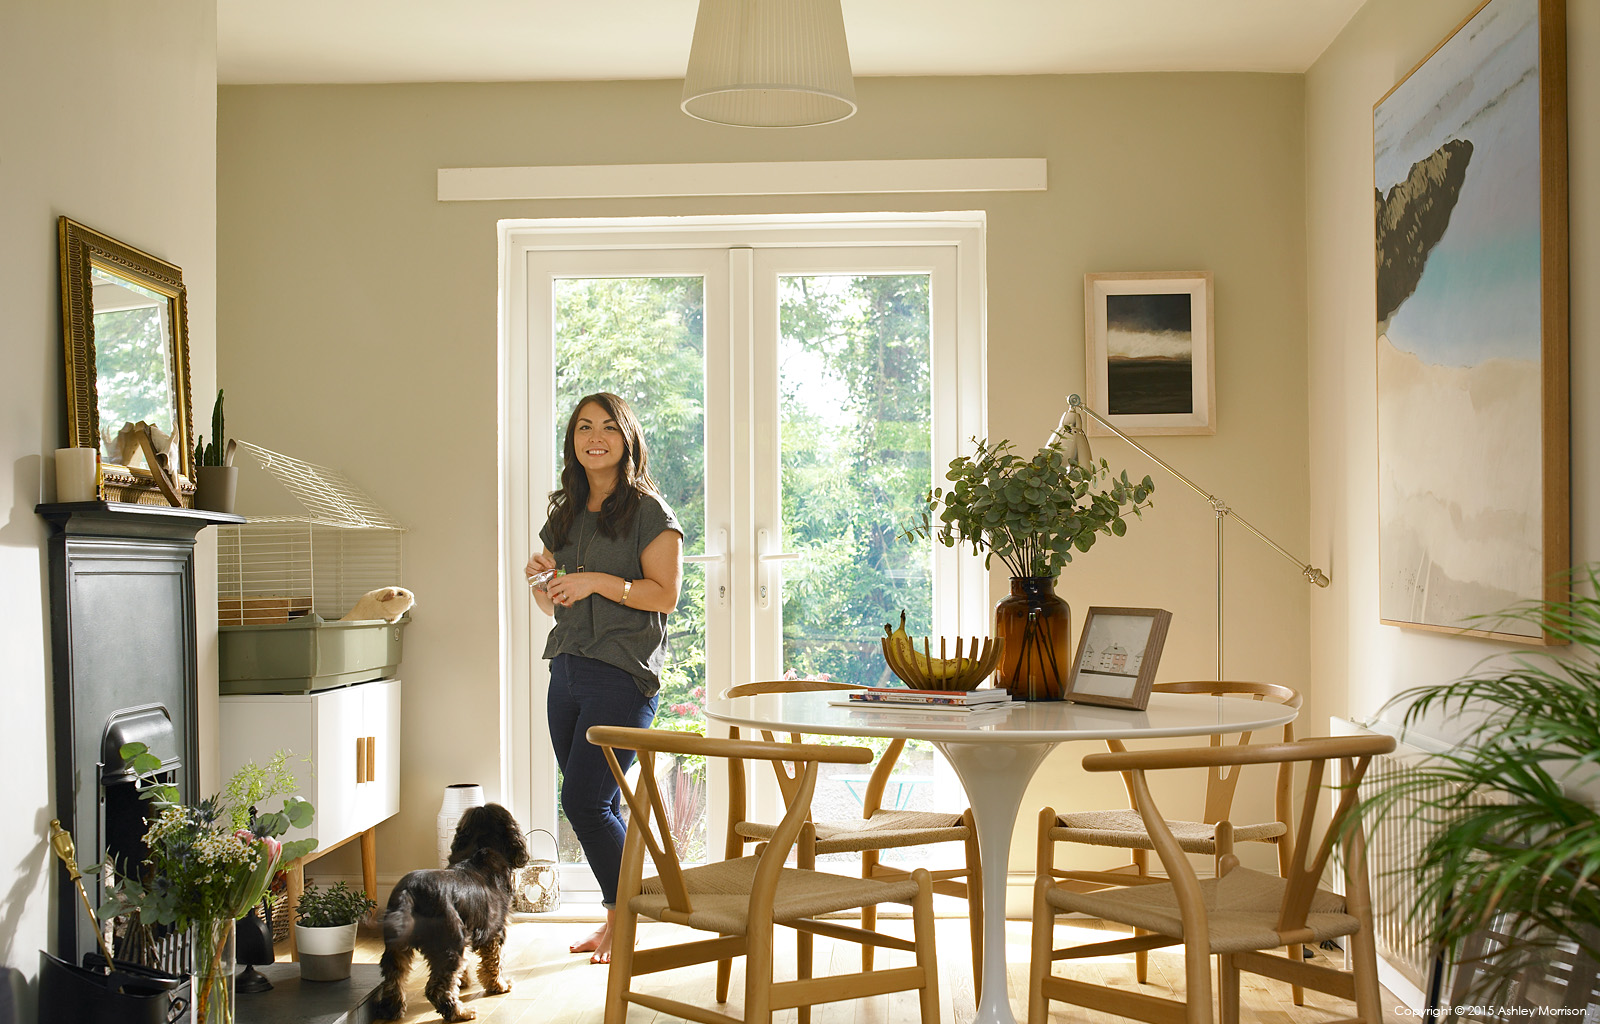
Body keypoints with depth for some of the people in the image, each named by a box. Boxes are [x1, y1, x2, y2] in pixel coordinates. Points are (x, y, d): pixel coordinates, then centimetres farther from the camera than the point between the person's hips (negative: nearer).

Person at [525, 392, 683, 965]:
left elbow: (665, 594, -10)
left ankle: (626, 920, 3)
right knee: (598, 806, 8)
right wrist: (541, 580, 0)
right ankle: (618, 919, 19)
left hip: (623, 674, -7)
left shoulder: (648, 512, -3)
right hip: (567, 670, 7)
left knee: (584, 799, -12)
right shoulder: (564, 516, 16)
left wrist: (599, 581, -18)